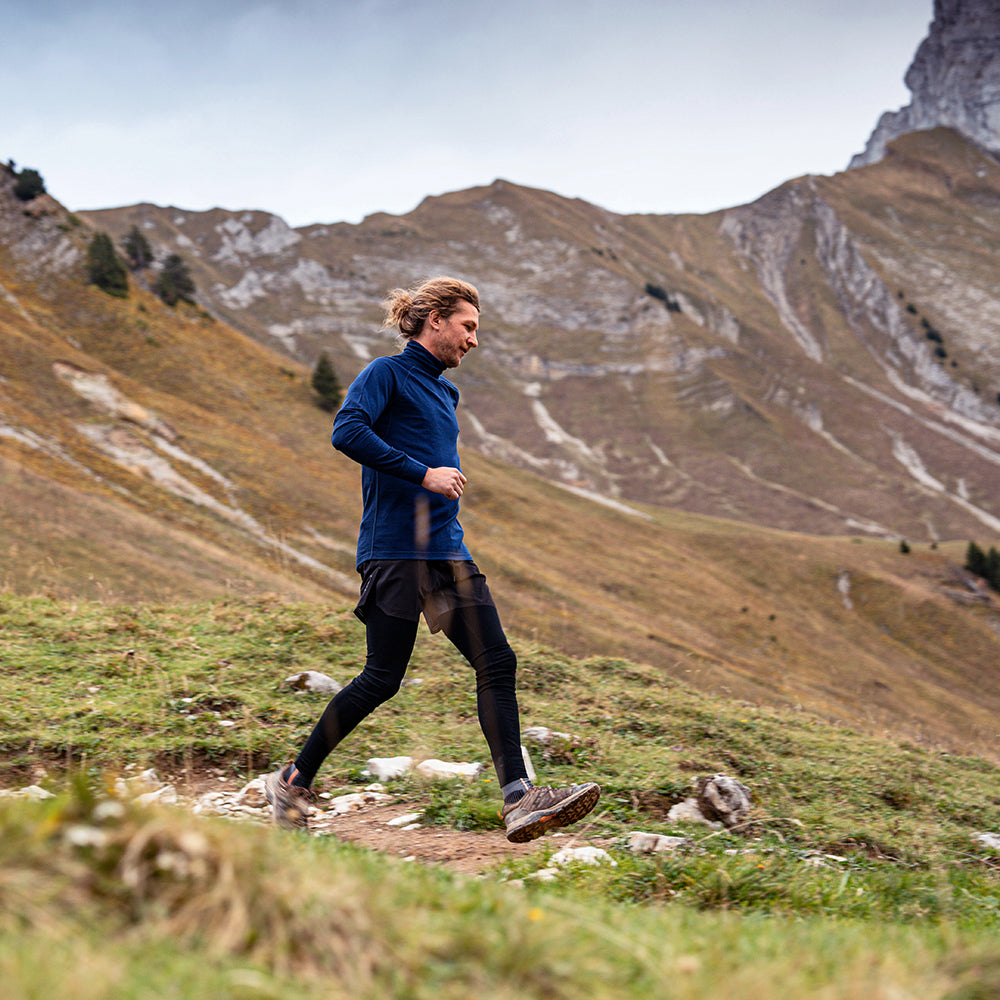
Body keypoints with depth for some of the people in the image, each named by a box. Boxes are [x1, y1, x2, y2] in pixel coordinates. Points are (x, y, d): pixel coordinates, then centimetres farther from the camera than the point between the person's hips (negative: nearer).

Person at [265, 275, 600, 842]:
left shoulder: (445, 392, 22)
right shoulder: (387, 375, -3)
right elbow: (346, 432, -19)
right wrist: (423, 474, -20)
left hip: (448, 551, 8)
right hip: (395, 551, -8)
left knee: (498, 663, -5)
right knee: (383, 680, -4)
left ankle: (520, 802, -9)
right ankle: (294, 782, 13)